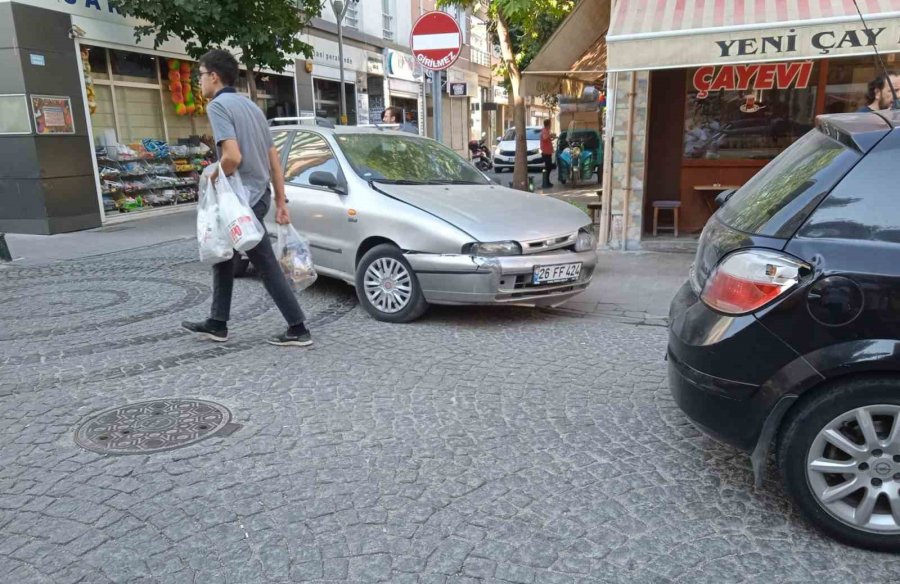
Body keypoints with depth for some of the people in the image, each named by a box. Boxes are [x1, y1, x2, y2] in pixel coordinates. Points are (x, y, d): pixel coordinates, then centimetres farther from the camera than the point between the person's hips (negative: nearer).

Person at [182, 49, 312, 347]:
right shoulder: (250, 105, 16)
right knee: (223, 256, 18)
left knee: (267, 266, -2)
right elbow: (274, 158, 14)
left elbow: (232, 156, -26)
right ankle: (217, 324, 27)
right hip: (258, 194, 9)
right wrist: (281, 202, 15)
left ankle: (298, 330, 4)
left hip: (244, 198, -9)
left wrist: (214, 176, -6)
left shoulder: (218, 106, -11)